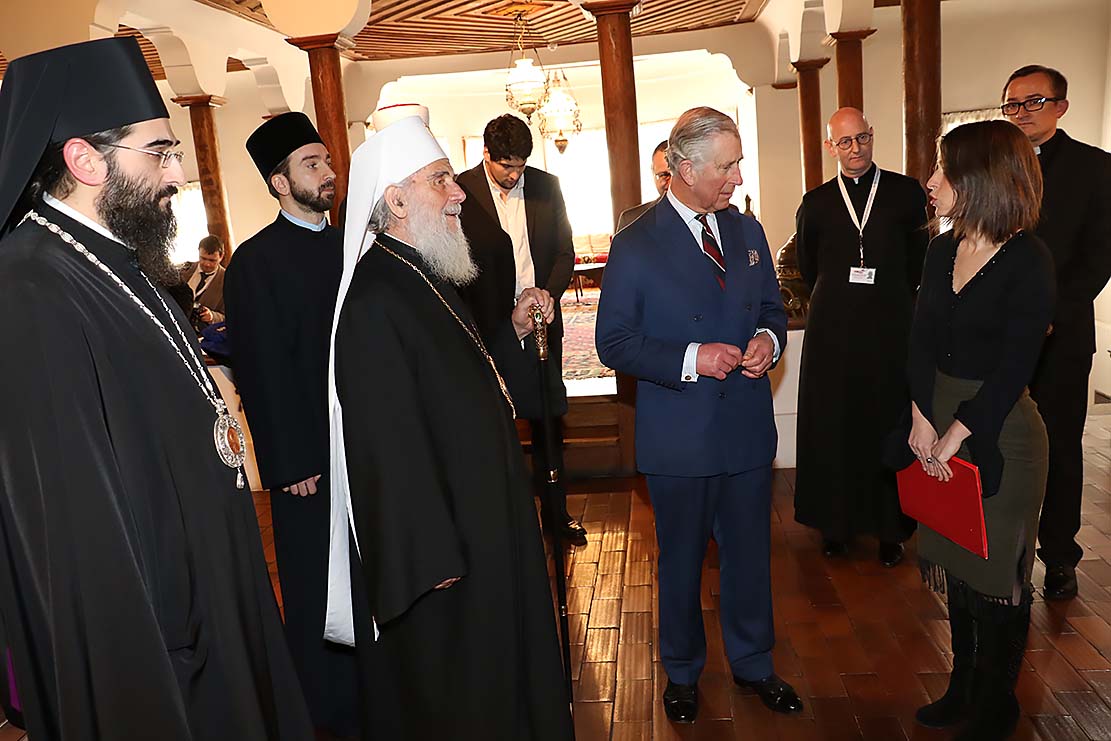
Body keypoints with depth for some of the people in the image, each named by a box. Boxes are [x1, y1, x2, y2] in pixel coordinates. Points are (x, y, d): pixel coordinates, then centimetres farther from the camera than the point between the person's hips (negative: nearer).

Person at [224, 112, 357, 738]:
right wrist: (292, 464, -13)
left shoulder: (347, 247, 9)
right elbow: (264, 370, -12)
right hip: (312, 458, -6)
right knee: (320, 585, 8)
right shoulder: (256, 262, -9)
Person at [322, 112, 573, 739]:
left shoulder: (428, 275, 4)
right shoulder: (374, 303, -26)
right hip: (440, 539, -9)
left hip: (480, 515, 10)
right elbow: (387, 446, -26)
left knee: (495, 667, 26)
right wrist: (433, 559, -23)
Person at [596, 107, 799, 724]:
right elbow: (614, 343, -12)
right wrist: (690, 359, -22)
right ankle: (683, 672, 39)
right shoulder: (636, 246, -11)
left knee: (750, 555, 18)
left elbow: (773, 310, 15)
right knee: (682, 562, 15)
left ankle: (754, 663, 42)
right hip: (678, 438, -4)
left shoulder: (748, 231, 5)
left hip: (748, 427, 4)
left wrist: (768, 340, -8)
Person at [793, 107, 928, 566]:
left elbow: (917, 263, 10)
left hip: (891, 327, -1)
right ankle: (836, 524, 19)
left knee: (890, 425, 4)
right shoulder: (816, 203, 6)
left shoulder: (906, 193, 3)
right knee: (832, 427, 5)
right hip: (832, 331, 1)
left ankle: (891, 527, 17)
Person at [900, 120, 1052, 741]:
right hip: (941, 422, 7)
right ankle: (963, 688, 36)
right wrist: (922, 417, -9)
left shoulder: (1028, 262, -14)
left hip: (1000, 430, -6)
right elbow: (922, 341, 2)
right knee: (954, 561, 17)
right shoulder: (944, 251, 5)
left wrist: (955, 436, -17)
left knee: (997, 572, 8)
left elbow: (1014, 369, -18)